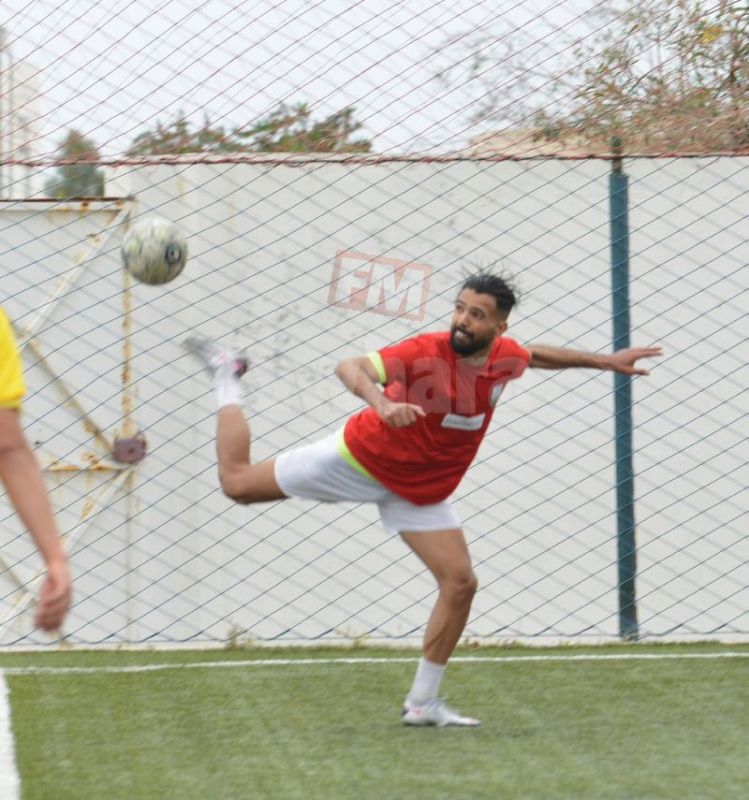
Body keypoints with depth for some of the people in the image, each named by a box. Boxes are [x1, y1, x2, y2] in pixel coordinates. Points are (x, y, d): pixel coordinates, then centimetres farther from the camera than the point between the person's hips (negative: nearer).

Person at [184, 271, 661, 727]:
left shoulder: (505, 358, -9)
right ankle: (227, 377, 24)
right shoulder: (428, 352, -29)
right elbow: (352, 368, -41)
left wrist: (605, 361, 20)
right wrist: (381, 403, -61)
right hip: (361, 459, -5)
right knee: (238, 482, -1)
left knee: (461, 583, -6)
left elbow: (540, 356, 17)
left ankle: (423, 703, 6)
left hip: (420, 490, 5)